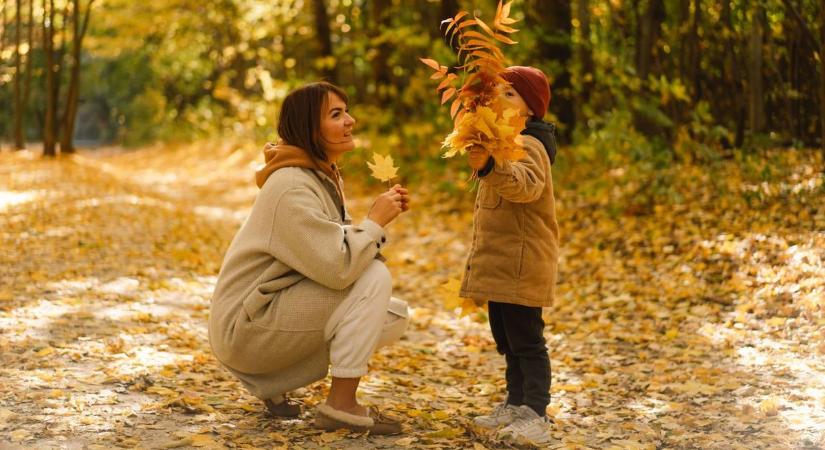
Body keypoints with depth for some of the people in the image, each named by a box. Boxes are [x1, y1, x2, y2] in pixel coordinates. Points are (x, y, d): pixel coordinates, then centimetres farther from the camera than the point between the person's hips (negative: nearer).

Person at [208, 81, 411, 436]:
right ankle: (341, 405, -15)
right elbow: (337, 267, -30)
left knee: (395, 317, 7)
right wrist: (376, 220, -15)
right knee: (375, 277, -20)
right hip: (247, 325, -10)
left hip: (283, 308, 10)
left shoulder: (324, 177, 9)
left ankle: (272, 382, 8)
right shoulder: (292, 187, -22)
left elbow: (342, 248, 10)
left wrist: (381, 218, -6)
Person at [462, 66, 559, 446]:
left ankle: (535, 415, -9)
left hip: (521, 264, -10)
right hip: (500, 264, 10)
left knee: (525, 339, -10)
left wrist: (490, 167, -54)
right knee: (506, 339, 16)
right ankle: (516, 405, 25)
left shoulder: (528, 146, -14)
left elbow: (527, 184, -37)